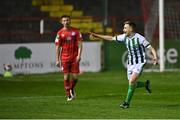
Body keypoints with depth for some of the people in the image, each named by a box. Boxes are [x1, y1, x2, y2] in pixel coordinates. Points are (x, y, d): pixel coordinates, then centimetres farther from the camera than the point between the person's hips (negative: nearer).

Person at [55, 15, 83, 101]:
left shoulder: (76, 31, 2)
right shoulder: (60, 33, 1)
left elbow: (79, 43, 1)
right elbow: (57, 47, 2)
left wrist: (79, 55, -11)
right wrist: (57, 60, -2)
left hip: (75, 57, 0)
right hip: (64, 58, 0)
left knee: (75, 76, -1)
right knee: (66, 76, -2)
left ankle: (72, 88, 30)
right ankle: (68, 95, 8)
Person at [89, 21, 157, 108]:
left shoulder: (139, 38, -16)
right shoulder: (124, 37, 1)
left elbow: (151, 48, -13)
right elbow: (111, 38, 9)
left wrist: (155, 57, -31)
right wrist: (97, 36, 8)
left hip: (139, 63, -6)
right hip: (130, 64, 6)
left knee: (132, 81, -20)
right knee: (132, 84, 7)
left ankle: (127, 102, -9)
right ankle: (146, 84, 37)